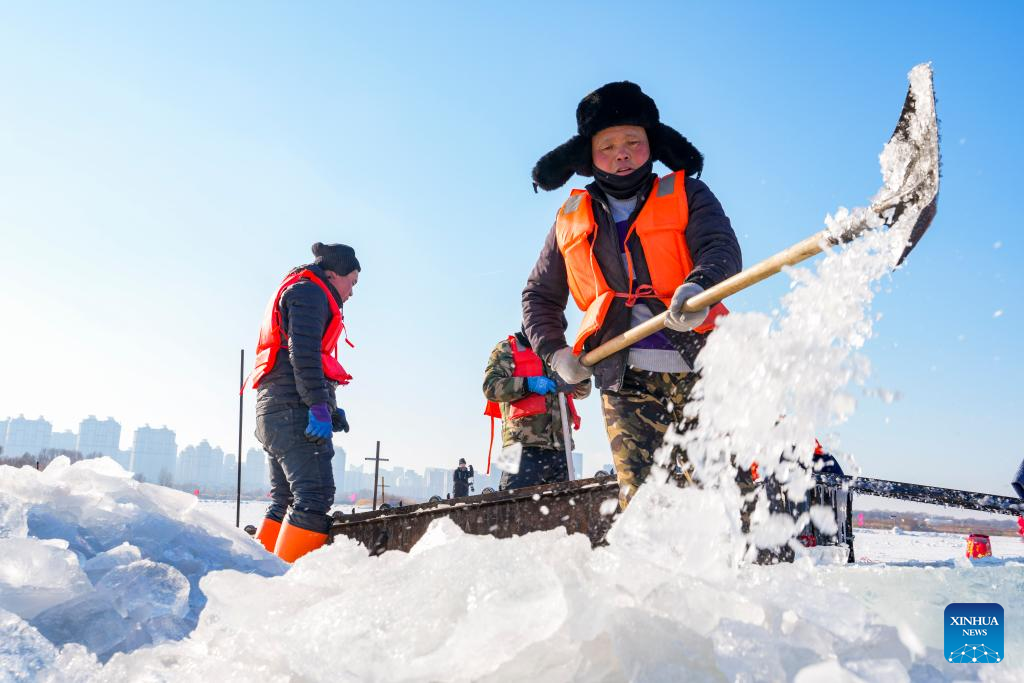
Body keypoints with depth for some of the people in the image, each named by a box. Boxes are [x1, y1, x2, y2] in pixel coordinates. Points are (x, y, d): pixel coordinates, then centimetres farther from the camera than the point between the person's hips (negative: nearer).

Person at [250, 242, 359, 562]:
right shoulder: (310, 292, -2)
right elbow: (304, 352, -16)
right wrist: (319, 407, -22)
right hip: (295, 408, -11)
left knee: (285, 500, 11)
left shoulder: (294, 292, 31)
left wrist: (331, 409, 22)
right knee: (315, 496, -16)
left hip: (275, 411, 11)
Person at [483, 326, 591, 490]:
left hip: (559, 448, 6)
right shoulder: (507, 349, 9)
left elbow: (581, 392, 28)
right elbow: (491, 387, -4)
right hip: (524, 445, -6)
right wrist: (528, 384, -15)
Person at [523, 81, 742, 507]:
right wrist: (554, 353, 11)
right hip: (624, 377, 2)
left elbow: (722, 248, -6)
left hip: (697, 367, -2)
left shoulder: (686, 195, 11)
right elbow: (539, 296, 28)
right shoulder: (570, 222, 19)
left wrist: (699, 287, -28)